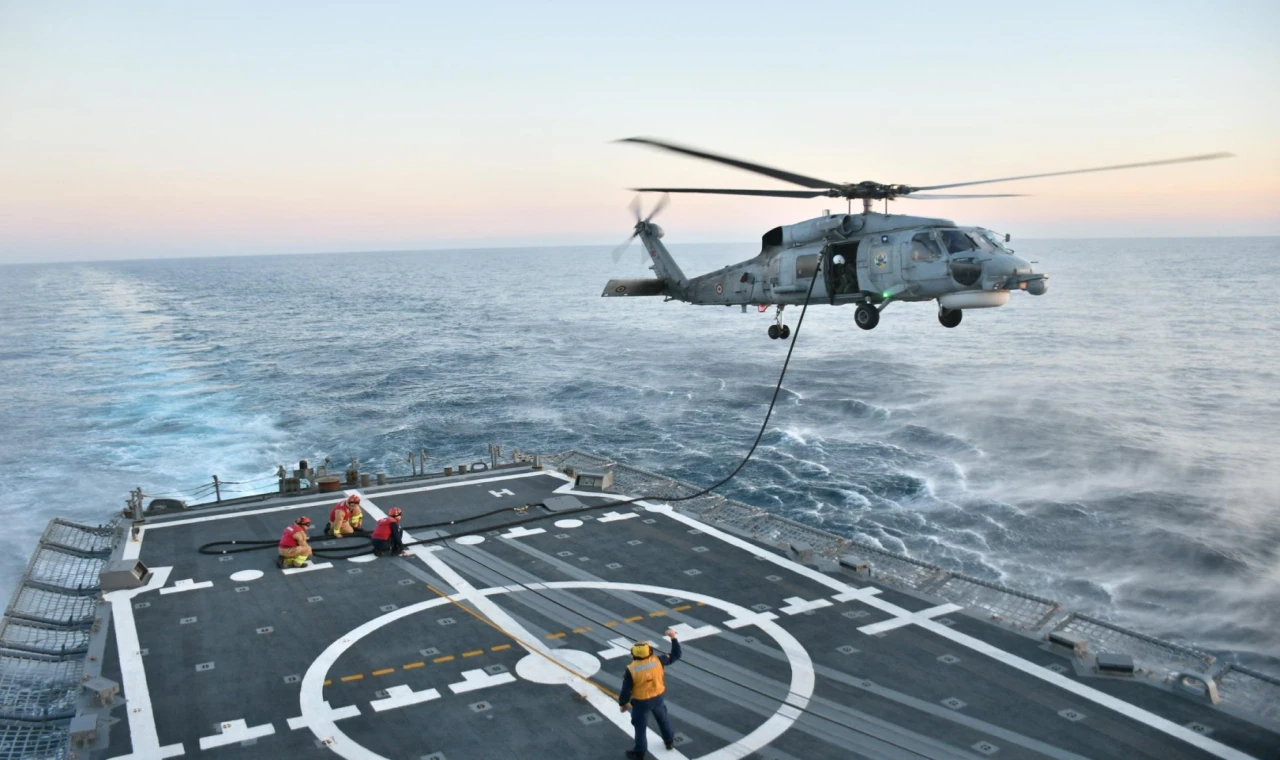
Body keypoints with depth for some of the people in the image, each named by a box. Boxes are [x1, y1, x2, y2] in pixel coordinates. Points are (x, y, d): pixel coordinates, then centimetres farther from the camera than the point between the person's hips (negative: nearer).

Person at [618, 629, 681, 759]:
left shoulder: (631, 669, -26)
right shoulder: (657, 660, -19)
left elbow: (626, 689, -16)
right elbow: (675, 655, -5)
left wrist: (623, 703, 1)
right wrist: (674, 638, 1)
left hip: (641, 702, -3)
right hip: (658, 697, 3)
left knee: (640, 726, 15)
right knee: (662, 718, 29)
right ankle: (669, 741, 47)